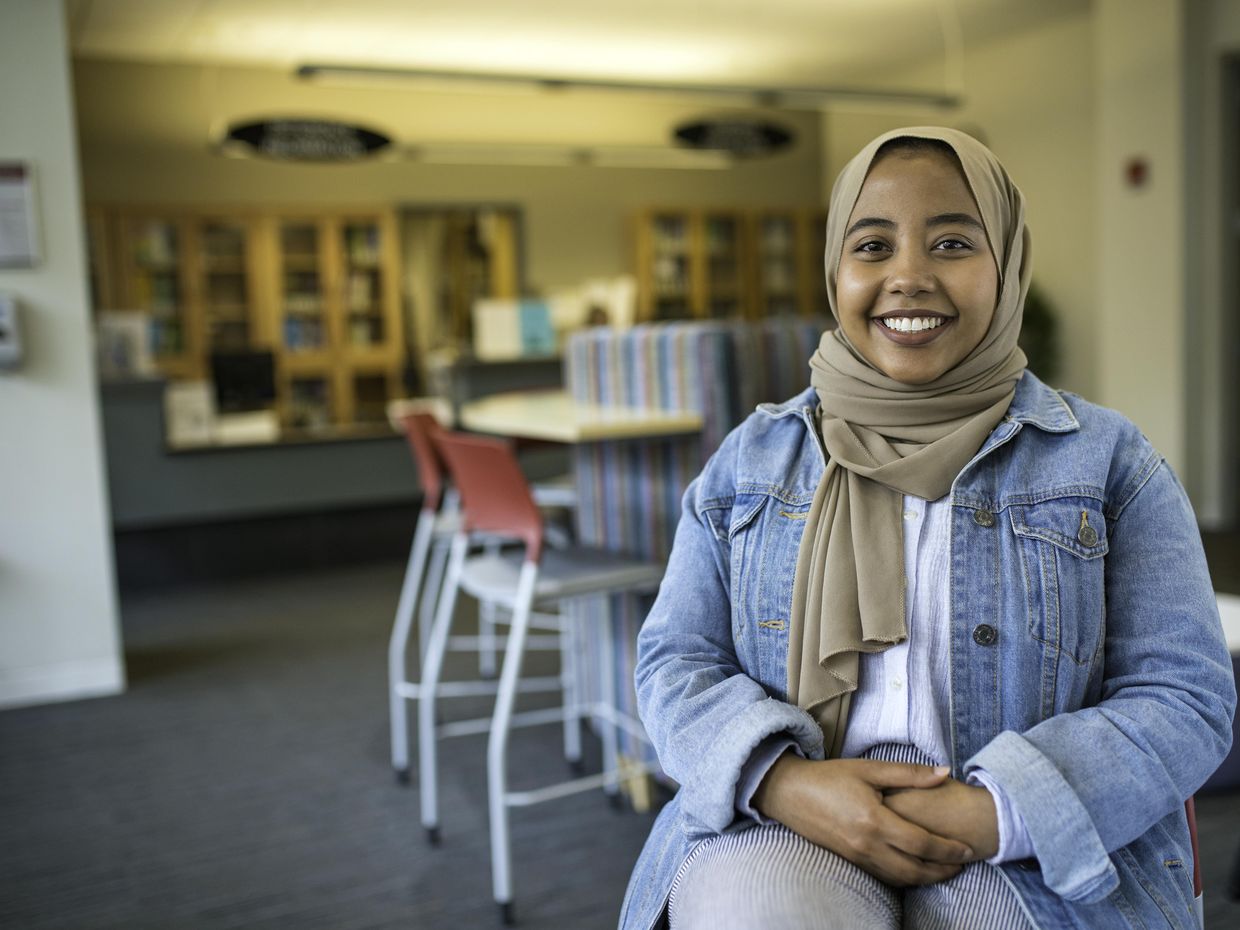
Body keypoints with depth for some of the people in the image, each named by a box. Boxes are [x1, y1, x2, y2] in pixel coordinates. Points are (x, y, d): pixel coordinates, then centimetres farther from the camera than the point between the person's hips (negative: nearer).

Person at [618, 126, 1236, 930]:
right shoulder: (753, 458, 11)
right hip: (781, 819, 1)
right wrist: (787, 783, -13)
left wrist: (990, 814, -14)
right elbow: (677, 659, 7)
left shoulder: (1107, 461, 7)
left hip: (1041, 854, 0)